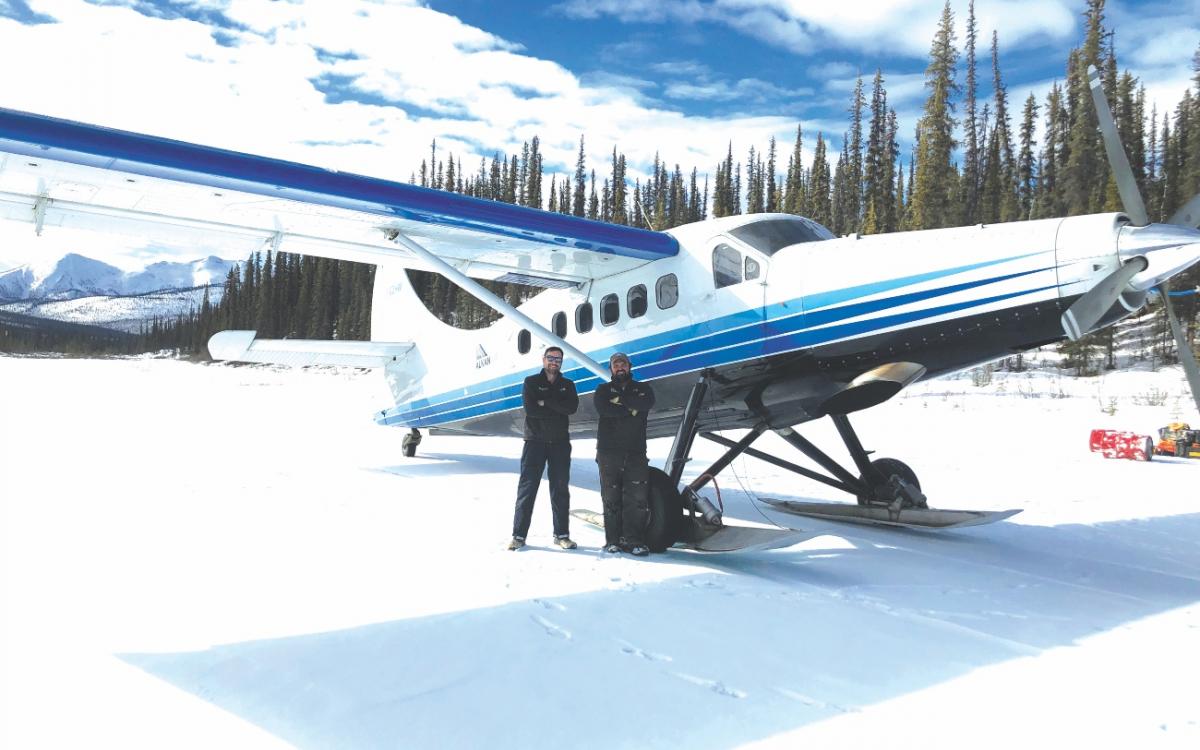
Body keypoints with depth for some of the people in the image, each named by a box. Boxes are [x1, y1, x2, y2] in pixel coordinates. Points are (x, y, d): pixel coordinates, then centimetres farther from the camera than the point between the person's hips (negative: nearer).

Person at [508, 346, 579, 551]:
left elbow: (572, 407, -9)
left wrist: (545, 401, -12)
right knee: (527, 488, -2)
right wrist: (557, 409, -10)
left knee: (560, 489, 6)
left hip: (560, 443, 3)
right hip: (535, 441, -2)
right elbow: (530, 409, -12)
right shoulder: (531, 382, 5)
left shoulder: (568, 385, 11)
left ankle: (561, 534, 14)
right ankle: (519, 535, 3)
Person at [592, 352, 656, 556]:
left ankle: (634, 541, -4)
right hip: (609, 451, 0)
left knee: (638, 498, -7)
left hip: (636, 451, 1)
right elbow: (603, 408, -9)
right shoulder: (603, 390, 13)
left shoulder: (642, 388, 16)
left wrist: (621, 399, -7)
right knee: (611, 498, 0)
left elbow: (647, 403, -9)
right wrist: (630, 410, -9)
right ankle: (613, 540, 6)